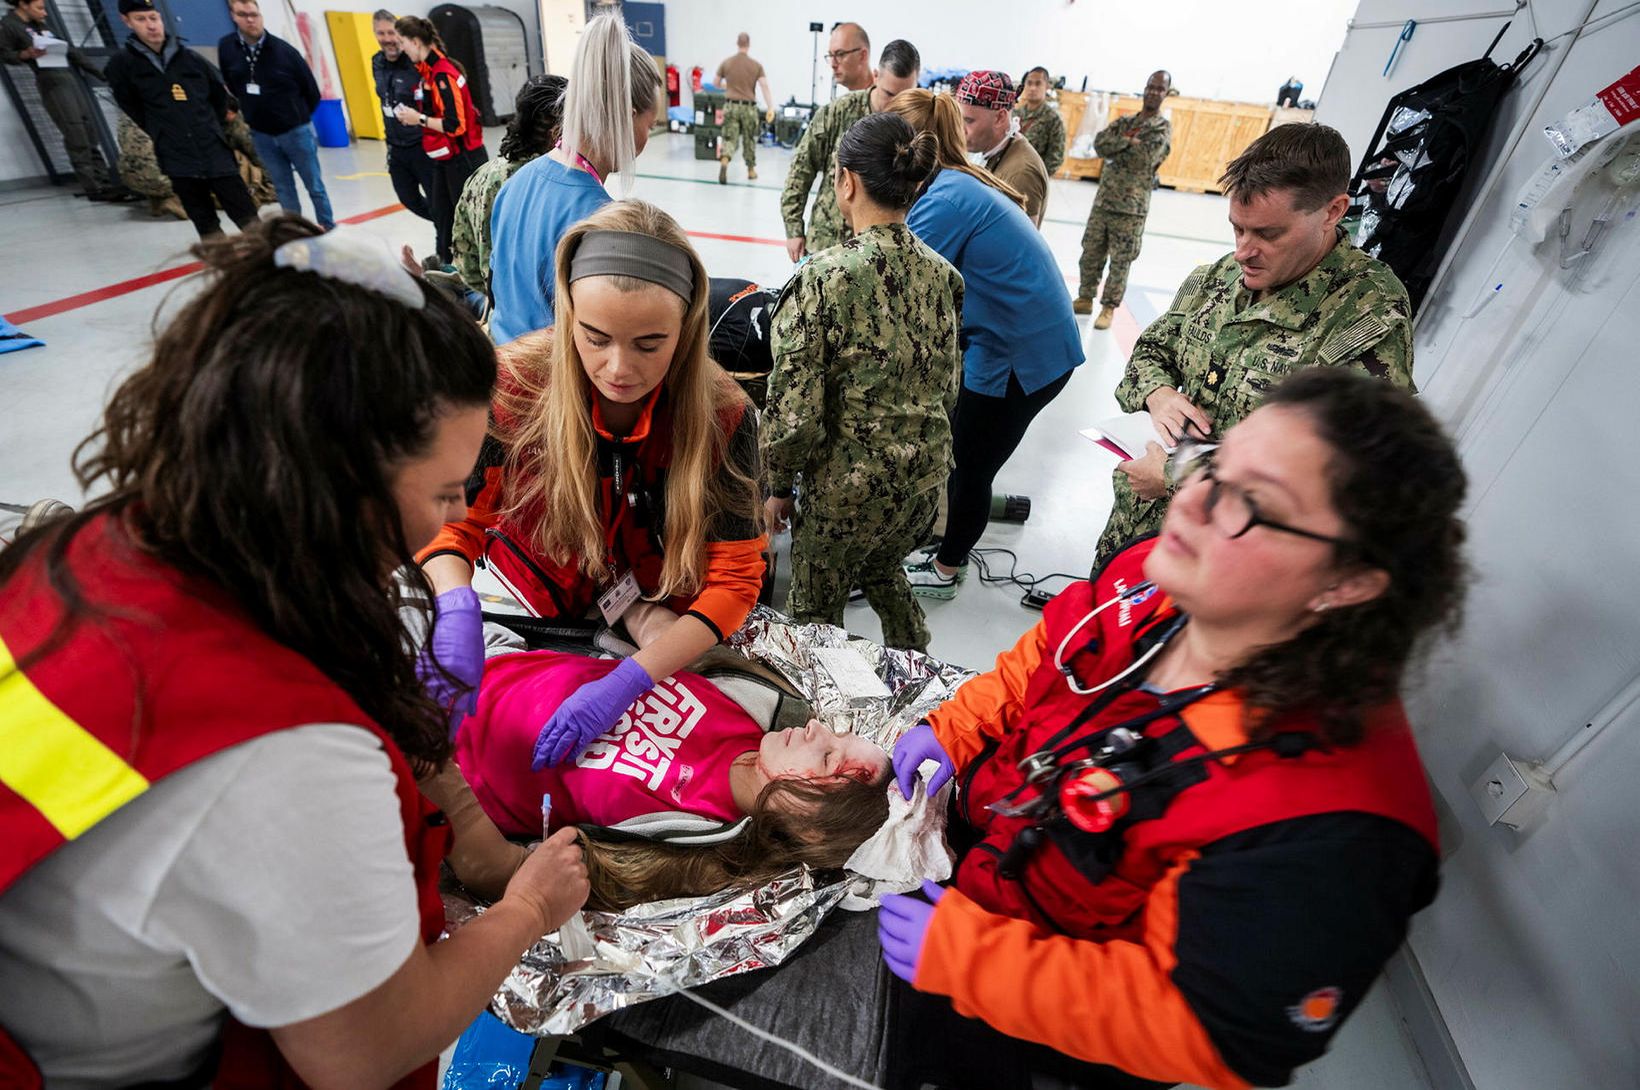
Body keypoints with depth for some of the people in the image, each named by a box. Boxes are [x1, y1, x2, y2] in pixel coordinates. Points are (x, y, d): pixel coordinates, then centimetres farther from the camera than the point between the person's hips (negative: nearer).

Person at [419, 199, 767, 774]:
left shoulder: (722, 415, -24)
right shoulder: (517, 383, -21)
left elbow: (734, 578, -23)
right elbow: (454, 524, -14)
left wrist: (629, 679, -36)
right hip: (526, 607, 1)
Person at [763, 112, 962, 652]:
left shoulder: (824, 277, -20)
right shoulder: (941, 272, -2)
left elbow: (793, 409, -19)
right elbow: (948, 387, 8)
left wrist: (779, 485, -3)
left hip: (847, 485, -6)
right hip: (926, 476, 7)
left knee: (816, 613, 18)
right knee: (881, 570, 33)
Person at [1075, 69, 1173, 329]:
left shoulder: (1163, 127, -1)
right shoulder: (1125, 121, 13)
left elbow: (1143, 159, -17)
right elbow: (1099, 143, -4)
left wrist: (1116, 147, -6)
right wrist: (1128, 141, -14)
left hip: (1132, 207, -4)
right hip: (1103, 200, 4)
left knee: (1120, 262, 1)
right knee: (1090, 254, 9)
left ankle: (1108, 308, 10)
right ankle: (1085, 299, 24)